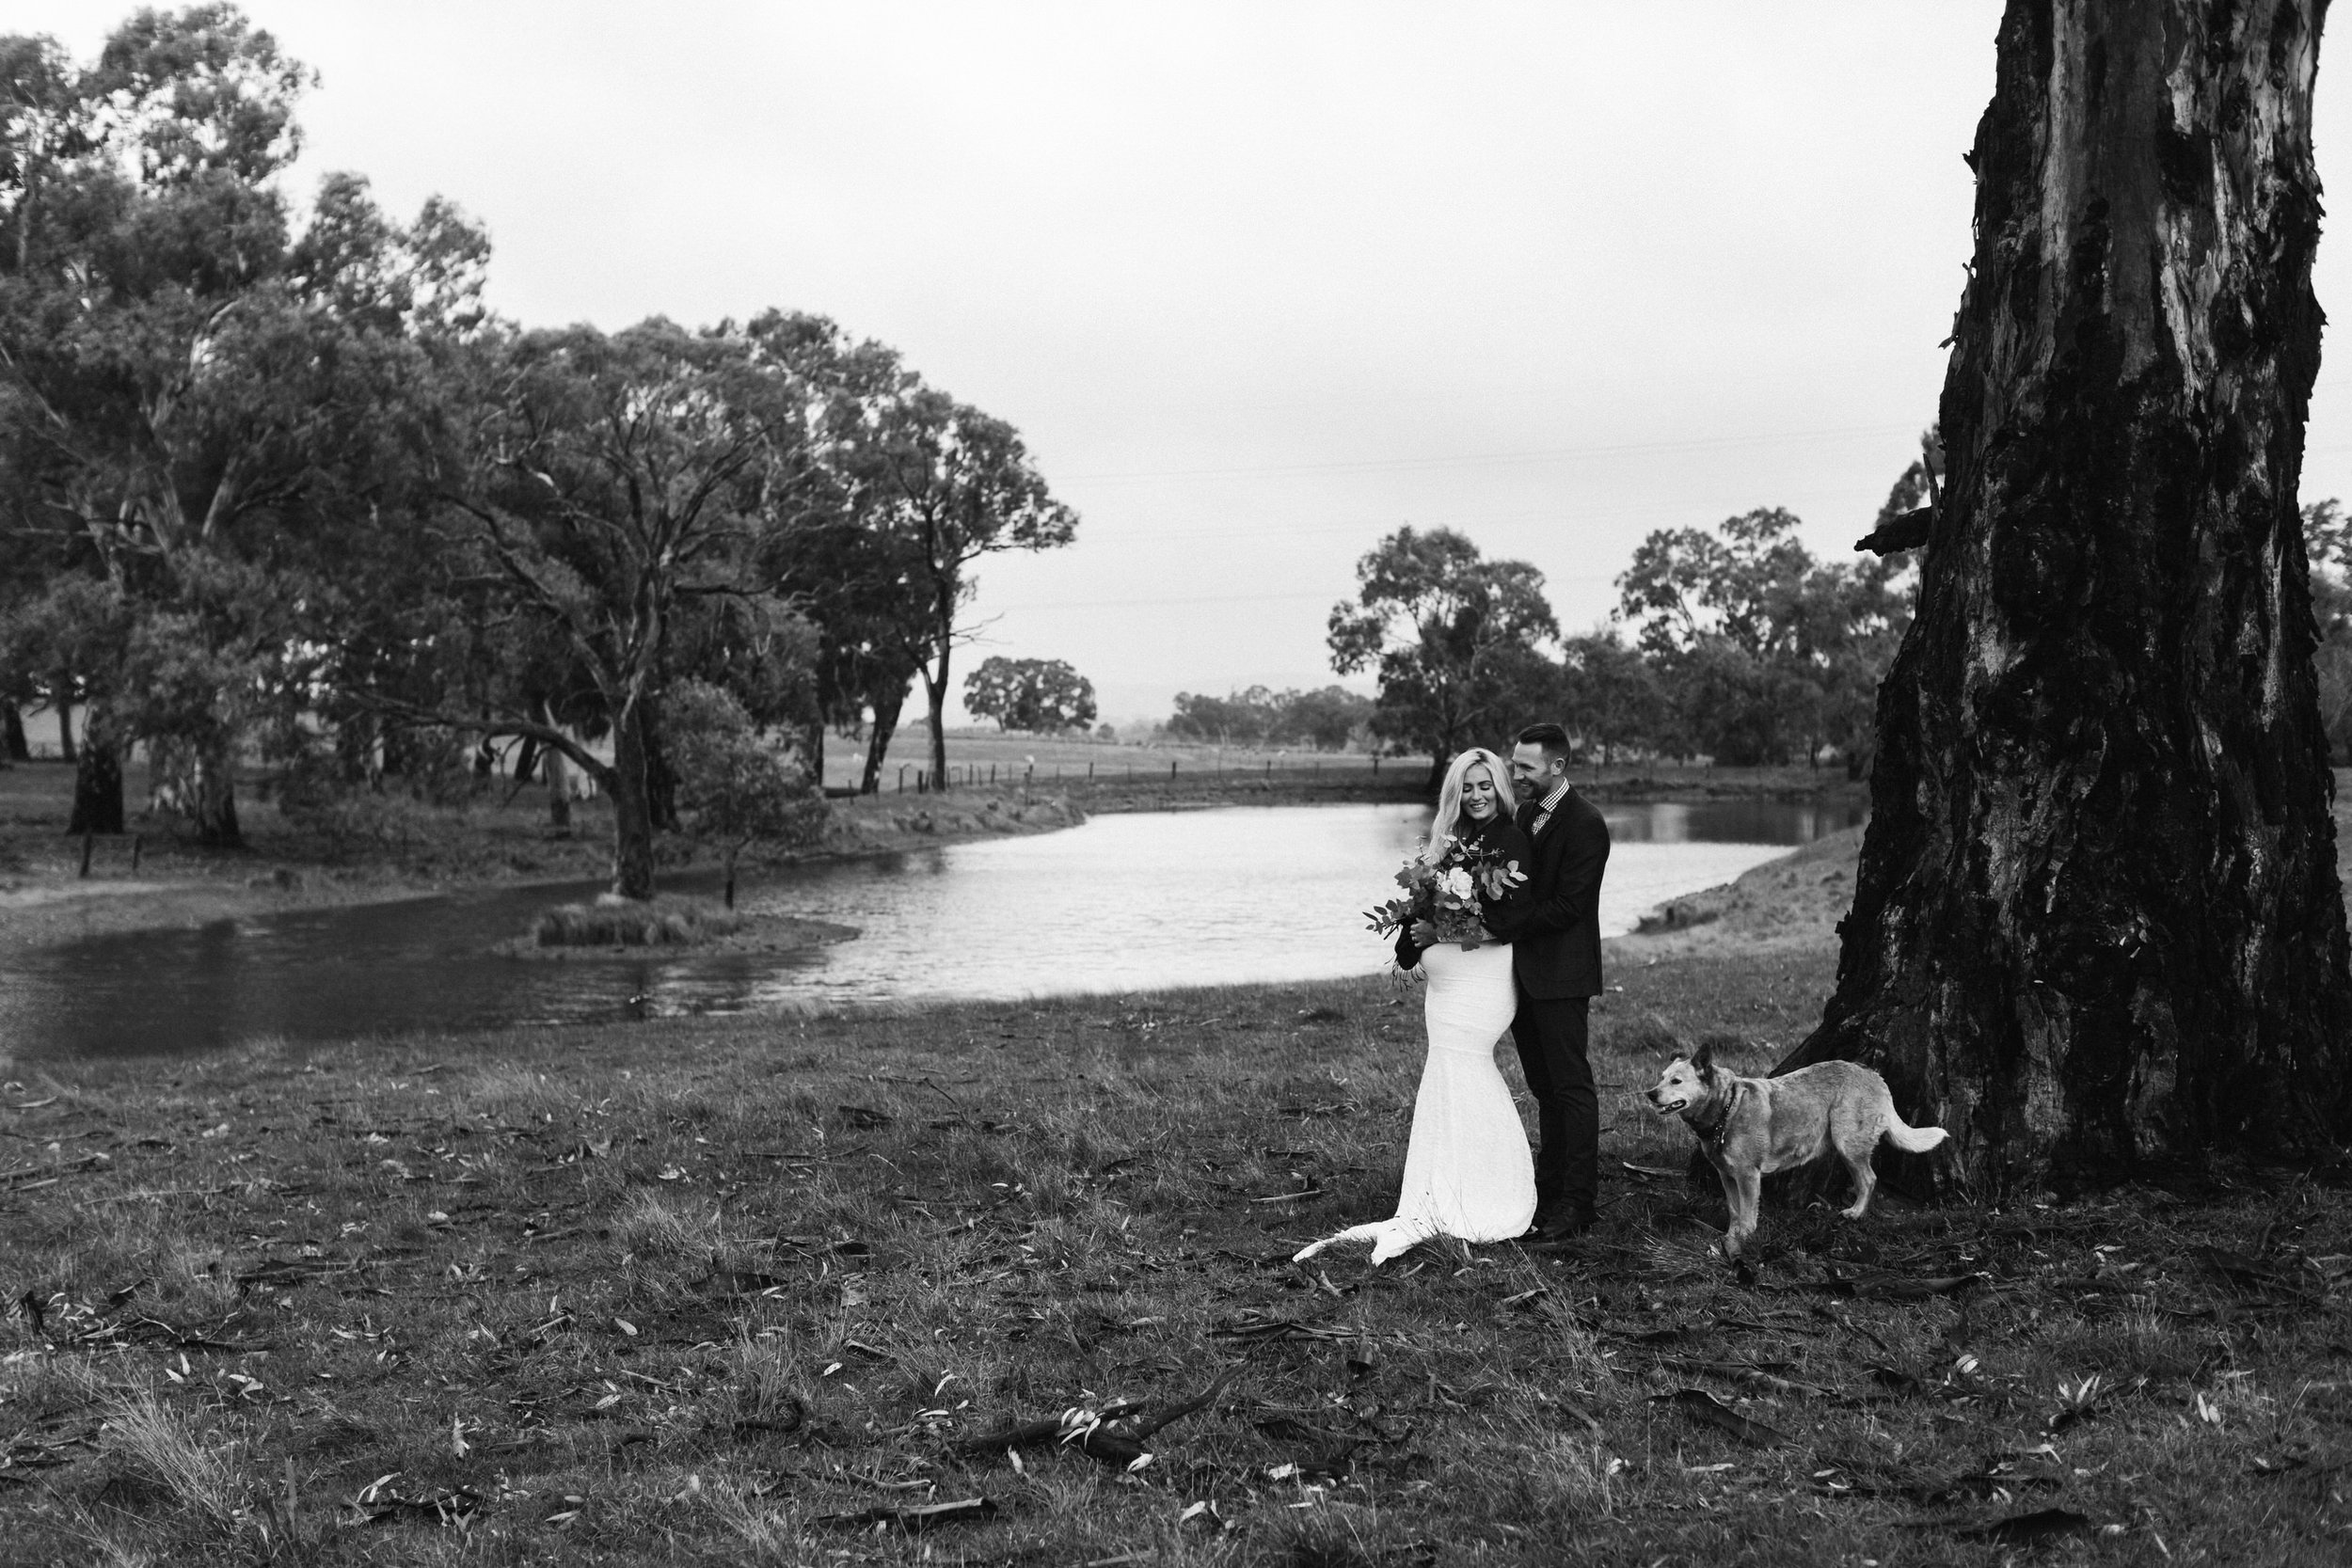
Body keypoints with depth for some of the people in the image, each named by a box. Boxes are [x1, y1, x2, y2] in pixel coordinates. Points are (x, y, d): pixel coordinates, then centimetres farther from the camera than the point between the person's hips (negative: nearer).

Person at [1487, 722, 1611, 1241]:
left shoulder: (1585, 825, -14)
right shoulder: (1526, 813, 13)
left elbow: (1566, 907, -18)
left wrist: (1500, 925, -16)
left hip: (1560, 974, -8)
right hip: (1524, 973, 8)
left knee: (1570, 1086, -3)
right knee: (1545, 1089, 14)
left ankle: (1576, 1203, 1)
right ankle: (1548, 1189, 21)